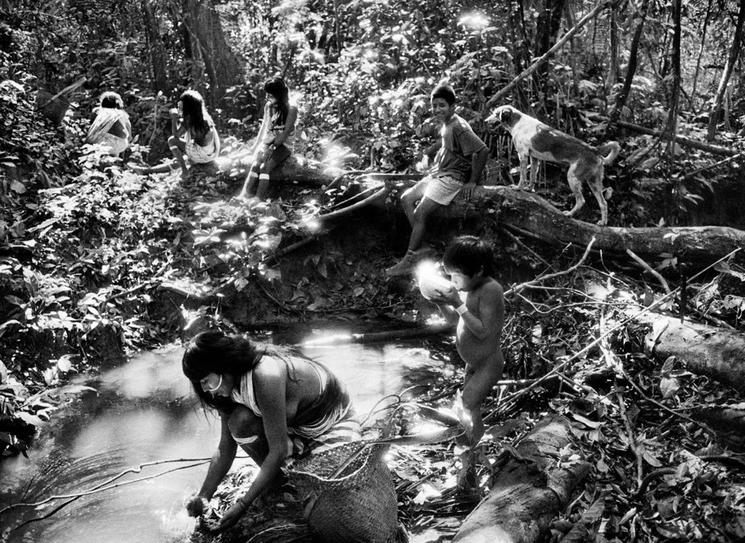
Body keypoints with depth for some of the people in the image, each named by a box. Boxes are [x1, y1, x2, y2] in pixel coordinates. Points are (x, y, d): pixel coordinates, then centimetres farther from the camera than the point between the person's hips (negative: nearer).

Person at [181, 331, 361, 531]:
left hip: (334, 424, -7)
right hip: (295, 426, 7)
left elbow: (278, 450, -32)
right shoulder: (230, 386, -10)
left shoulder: (266, 376, -36)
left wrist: (242, 505, -27)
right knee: (240, 422, -21)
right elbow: (225, 449, -2)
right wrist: (203, 497, -11)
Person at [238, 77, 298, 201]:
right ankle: (245, 195, -38)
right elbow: (263, 127, 16)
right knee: (255, 164, -27)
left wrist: (272, 147, -16)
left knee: (264, 167, -31)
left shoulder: (291, 109, -9)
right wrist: (257, 145, 6)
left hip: (281, 145, -4)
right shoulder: (268, 106, 11)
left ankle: (259, 199, -40)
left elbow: (286, 132, -12)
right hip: (266, 143, 4)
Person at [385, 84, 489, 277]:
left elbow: (483, 151, -26)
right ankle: (418, 246, 9)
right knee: (406, 199, 10)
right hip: (438, 173, 10)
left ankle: (408, 261, -9)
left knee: (420, 213, -16)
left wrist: (472, 181, -21)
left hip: (452, 178, -10)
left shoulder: (459, 128, -21)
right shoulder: (446, 123, 7)